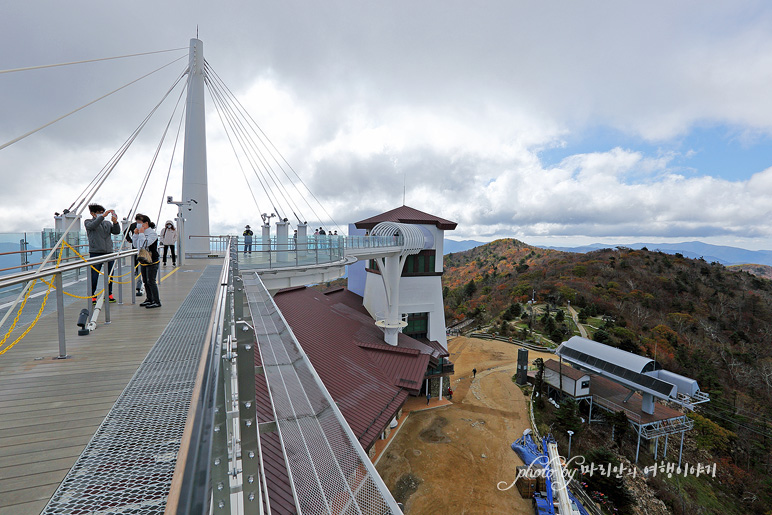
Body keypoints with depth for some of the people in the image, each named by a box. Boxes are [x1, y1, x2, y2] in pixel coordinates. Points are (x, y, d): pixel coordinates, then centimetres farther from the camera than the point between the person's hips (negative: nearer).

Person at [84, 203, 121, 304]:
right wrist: (103, 216, -24)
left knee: (110, 274, 7)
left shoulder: (107, 223, 18)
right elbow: (92, 226, -17)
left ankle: (109, 294, 17)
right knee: (94, 275, -5)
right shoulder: (88, 222, 7)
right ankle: (92, 296, 5)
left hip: (109, 252, 4)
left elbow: (117, 231, 4)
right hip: (95, 252, -4)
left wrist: (115, 222, -13)